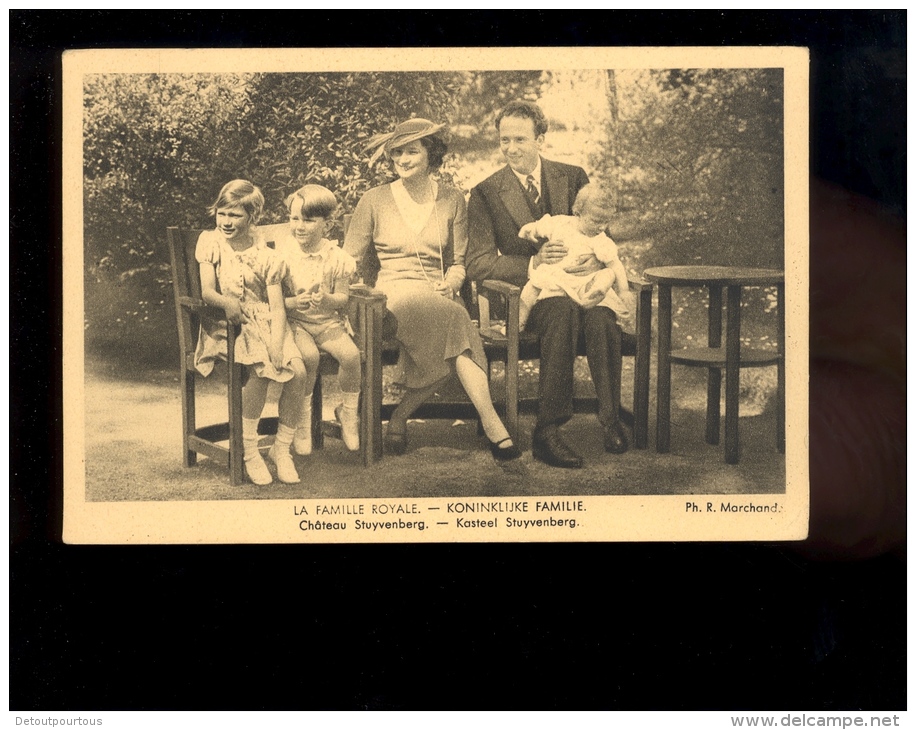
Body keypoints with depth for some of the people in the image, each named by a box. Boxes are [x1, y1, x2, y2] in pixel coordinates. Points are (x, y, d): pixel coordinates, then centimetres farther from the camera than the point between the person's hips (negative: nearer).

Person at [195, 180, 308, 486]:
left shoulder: (265, 255, 6)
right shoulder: (210, 242, 5)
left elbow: (277, 306, -1)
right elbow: (207, 291, -5)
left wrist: (277, 344, -18)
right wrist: (227, 302, -29)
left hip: (265, 322, 2)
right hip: (227, 325, -2)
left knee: (297, 371, -23)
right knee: (261, 369, -31)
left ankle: (282, 448, -5)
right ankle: (248, 451, -17)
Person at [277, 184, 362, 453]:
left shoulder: (336, 257, -2)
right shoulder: (282, 254, -5)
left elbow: (343, 297, 2)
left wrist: (328, 300, -21)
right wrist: (294, 303, -25)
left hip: (328, 321, 2)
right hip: (293, 321, -2)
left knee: (350, 354, -23)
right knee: (309, 355, -31)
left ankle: (348, 411, 5)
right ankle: (302, 421, -10)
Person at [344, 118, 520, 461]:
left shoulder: (452, 200, 13)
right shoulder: (375, 200, 7)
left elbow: (458, 263, 15)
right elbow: (349, 260, 10)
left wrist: (450, 282, -8)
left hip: (438, 295, 3)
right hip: (394, 291, -3)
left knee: (450, 342, -35)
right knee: (455, 321, -34)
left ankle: (401, 414, -19)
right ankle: (492, 426, -37)